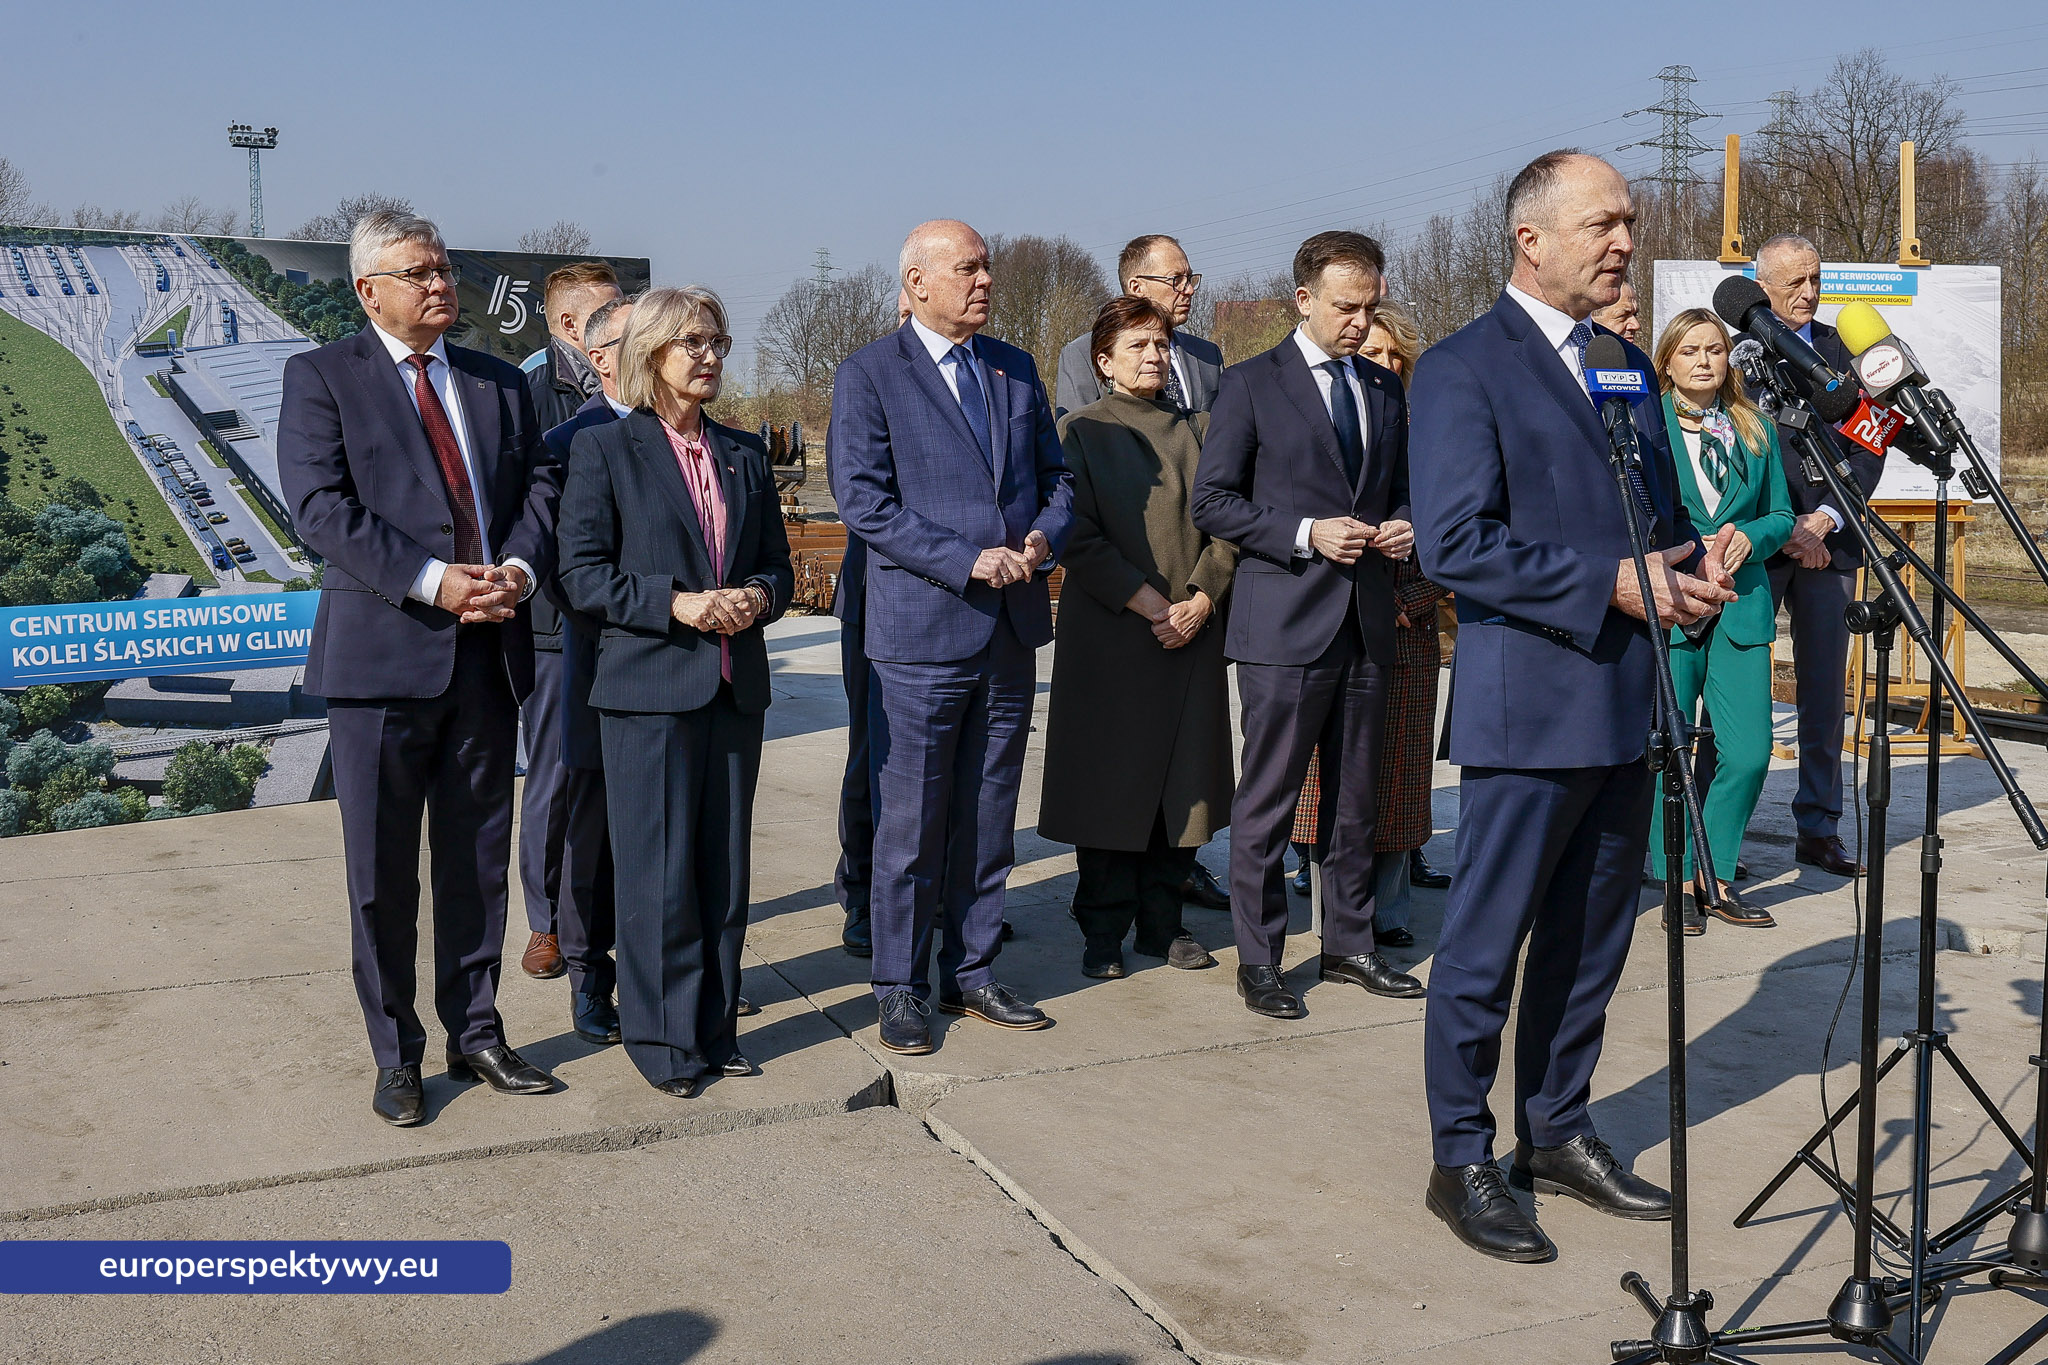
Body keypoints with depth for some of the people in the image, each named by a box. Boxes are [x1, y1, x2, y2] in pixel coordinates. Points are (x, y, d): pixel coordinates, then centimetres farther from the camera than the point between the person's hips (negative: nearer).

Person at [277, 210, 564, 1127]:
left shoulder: (499, 382, 15)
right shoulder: (321, 377, 1)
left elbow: (540, 484, 9)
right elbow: (320, 507, -11)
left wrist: (519, 568, -12)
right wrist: (432, 580, -19)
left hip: (488, 652, 4)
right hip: (382, 652, -4)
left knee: (478, 860, 12)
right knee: (383, 872, 4)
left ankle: (476, 1033, 25)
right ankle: (396, 1057, 17)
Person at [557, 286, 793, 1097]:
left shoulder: (745, 454, 13)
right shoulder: (604, 449, -2)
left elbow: (778, 565, 17)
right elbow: (581, 574, -7)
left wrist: (759, 597, -6)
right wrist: (676, 603, -18)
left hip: (735, 688, 5)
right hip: (650, 688, -5)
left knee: (725, 865, 10)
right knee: (659, 870, -1)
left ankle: (715, 1025, 22)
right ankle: (662, 1038, 13)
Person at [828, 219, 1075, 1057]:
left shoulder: (1016, 370, 13)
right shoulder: (869, 375, -4)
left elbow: (1055, 476, 17)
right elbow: (863, 502, -12)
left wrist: (1044, 538, -5)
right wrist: (966, 562, -18)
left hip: (1011, 628, 6)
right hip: (921, 632, -5)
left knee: (989, 818, 13)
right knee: (909, 821, 1)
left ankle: (971, 974, 25)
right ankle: (899, 987, 15)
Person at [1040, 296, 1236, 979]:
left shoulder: (1199, 430, 13)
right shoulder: (1080, 432, 1)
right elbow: (1079, 538, -7)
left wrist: (1199, 601, -8)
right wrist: (1149, 604, -14)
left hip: (1193, 636, 4)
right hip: (1110, 637, -4)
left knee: (1184, 782, 7)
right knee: (1111, 780, 1)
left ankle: (1162, 921, 19)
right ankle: (1104, 930, 12)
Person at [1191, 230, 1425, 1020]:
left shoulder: (1384, 391, 15)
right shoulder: (1251, 385, -2)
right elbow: (1212, 503, -6)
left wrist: (1402, 527, 1)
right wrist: (1307, 534, -16)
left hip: (1366, 621, 6)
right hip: (1286, 622, -5)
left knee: (1356, 799, 13)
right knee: (1268, 800, 0)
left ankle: (1349, 945, 26)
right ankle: (1258, 961, 10)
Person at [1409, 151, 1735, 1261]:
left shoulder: (1626, 365, 15)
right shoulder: (1464, 368, -9)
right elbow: (1454, 543, -18)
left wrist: (1691, 568, 1)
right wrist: (1609, 585, -19)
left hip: (1625, 705, 8)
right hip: (1528, 708, -8)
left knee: (1591, 940, 15)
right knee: (1486, 945, 1)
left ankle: (1557, 1136, 30)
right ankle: (1461, 1161, 15)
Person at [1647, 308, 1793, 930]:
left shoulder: (1756, 429, 14)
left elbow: (1781, 515, 18)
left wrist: (1749, 536, -4)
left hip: (1741, 605, 4)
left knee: (1750, 754, -2)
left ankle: (1717, 876, 15)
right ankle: (1679, 880, 13)